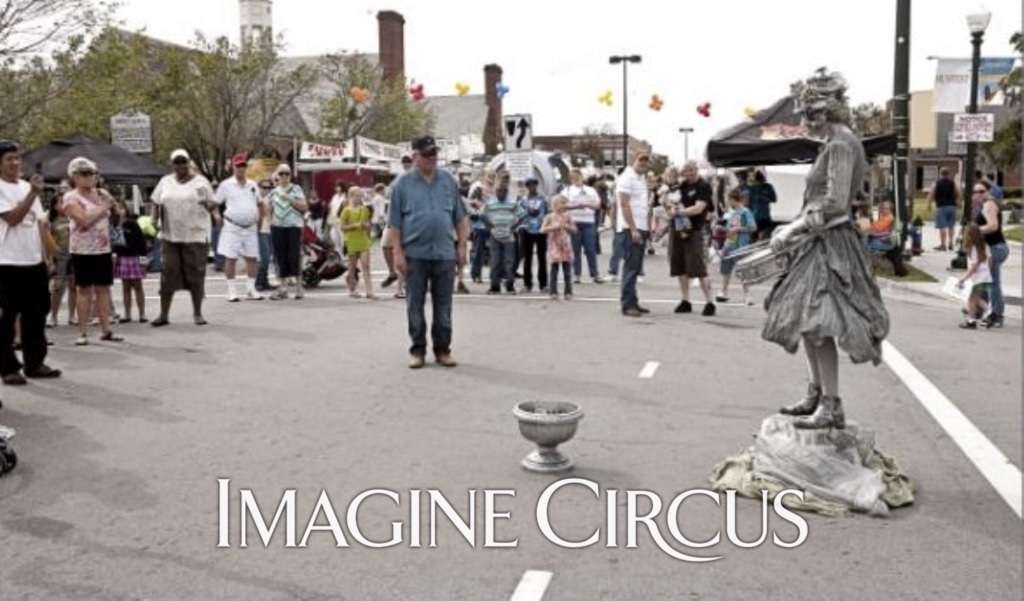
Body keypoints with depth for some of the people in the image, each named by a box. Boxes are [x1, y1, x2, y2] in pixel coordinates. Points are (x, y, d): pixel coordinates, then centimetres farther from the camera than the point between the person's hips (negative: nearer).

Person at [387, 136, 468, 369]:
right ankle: (417, 350, 16)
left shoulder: (449, 181, 8)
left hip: (445, 253, 2)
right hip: (415, 254, -1)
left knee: (443, 305, 7)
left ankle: (443, 349, 18)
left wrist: (462, 246, 4)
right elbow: (394, 222, 0)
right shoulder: (402, 183, 1)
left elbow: (460, 218, 11)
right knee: (415, 305, 5)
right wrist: (398, 252, -6)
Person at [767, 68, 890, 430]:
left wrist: (793, 229, -19)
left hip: (831, 244, -10)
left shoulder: (841, 144, -15)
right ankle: (816, 394, 25)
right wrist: (795, 228, 12)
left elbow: (834, 203, -23)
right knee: (807, 323, 15)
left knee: (818, 325, -12)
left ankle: (832, 407, -7)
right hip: (819, 243, 10)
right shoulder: (835, 143, 15)